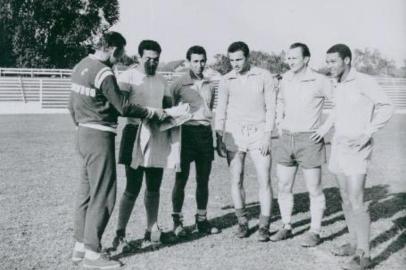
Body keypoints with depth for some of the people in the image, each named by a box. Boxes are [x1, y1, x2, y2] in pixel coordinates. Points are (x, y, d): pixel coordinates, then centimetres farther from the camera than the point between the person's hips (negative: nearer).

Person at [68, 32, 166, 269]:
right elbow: (124, 107, -17)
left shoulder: (80, 66, 10)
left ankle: (80, 245, 23)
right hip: (100, 137, -10)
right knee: (103, 195, -3)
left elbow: (72, 104, 17)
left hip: (83, 134, 10)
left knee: (86, 191, 15)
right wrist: (153, 113, -6)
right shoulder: (104, 73, -18)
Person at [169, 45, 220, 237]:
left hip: (205, 133, 5)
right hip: (186, 132, -5)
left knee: (203, 180, 9)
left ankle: (202, 220, 20)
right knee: (181, 179, -1)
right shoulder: (179, 85, -1)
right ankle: (177, 221, 11)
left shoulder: (210, 85, 14)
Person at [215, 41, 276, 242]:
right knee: (236, 181, 3)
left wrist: (267, 135, -6)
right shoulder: (226, 81, 5)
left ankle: (264, 226, 4)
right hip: (234, 133, 2)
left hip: (258, 133, -1)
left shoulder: (264, 76, 0)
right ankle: (242, 222, 16)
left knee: (264, 181, -5)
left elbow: (271, 108, 1)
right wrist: (219, 139, 3)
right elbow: (220, 111, 9)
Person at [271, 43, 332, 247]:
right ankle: (286, 227, 22)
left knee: (314, 189, 3)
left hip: (309, 139, -6)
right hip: (286, 139, 6)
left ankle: (315, 232, 14)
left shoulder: (319, 81, -11)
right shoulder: (286, 79, 7)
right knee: (283, 187, 9)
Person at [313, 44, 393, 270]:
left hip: (357, 149, -8)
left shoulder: (364, 81, -11)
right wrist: (326, 126, 24)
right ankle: (355, 243, 24)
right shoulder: (339, 87, 12)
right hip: (339, 147, 8)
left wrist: (367, 134, -22)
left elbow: (387, 107, -14)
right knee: (346, 199, 12)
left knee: (356, 202, -10)